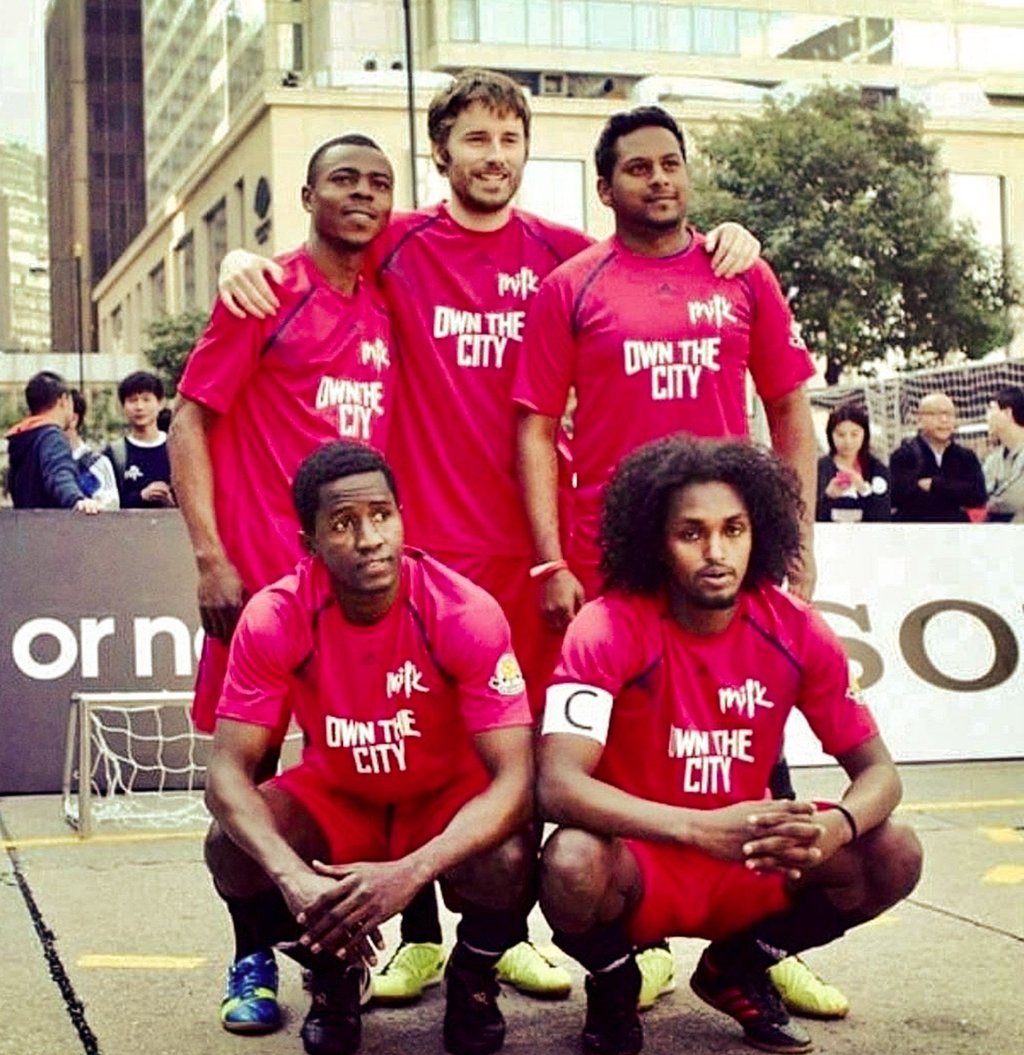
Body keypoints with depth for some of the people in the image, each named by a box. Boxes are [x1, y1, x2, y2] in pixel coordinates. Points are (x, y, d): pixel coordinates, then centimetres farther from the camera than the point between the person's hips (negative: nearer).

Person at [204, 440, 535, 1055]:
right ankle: (332, 976, 5)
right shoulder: (274, 619, -22)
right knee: (230, 847, -27)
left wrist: (410, 873, -47)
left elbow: (514, 778, -30)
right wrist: (294, 877, -43)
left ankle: (473, 980, 5)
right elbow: (228, 769, -23)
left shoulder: (468, 613, -27)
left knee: (509, 861, -33)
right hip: (334, 795, 2)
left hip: (448, 798, -1)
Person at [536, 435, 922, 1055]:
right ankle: (613, 984, 1)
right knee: (572, 865, -37)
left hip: (750, 868, 4)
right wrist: (704, 828, -42)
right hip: (638, 868, -4)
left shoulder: (796, 630, -9)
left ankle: (737, 970, 10)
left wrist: (835, 827, -31)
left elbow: (878, 770, -5)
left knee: (894, 858, -17)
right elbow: (557, 784, -30)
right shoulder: (609, 630, -20)